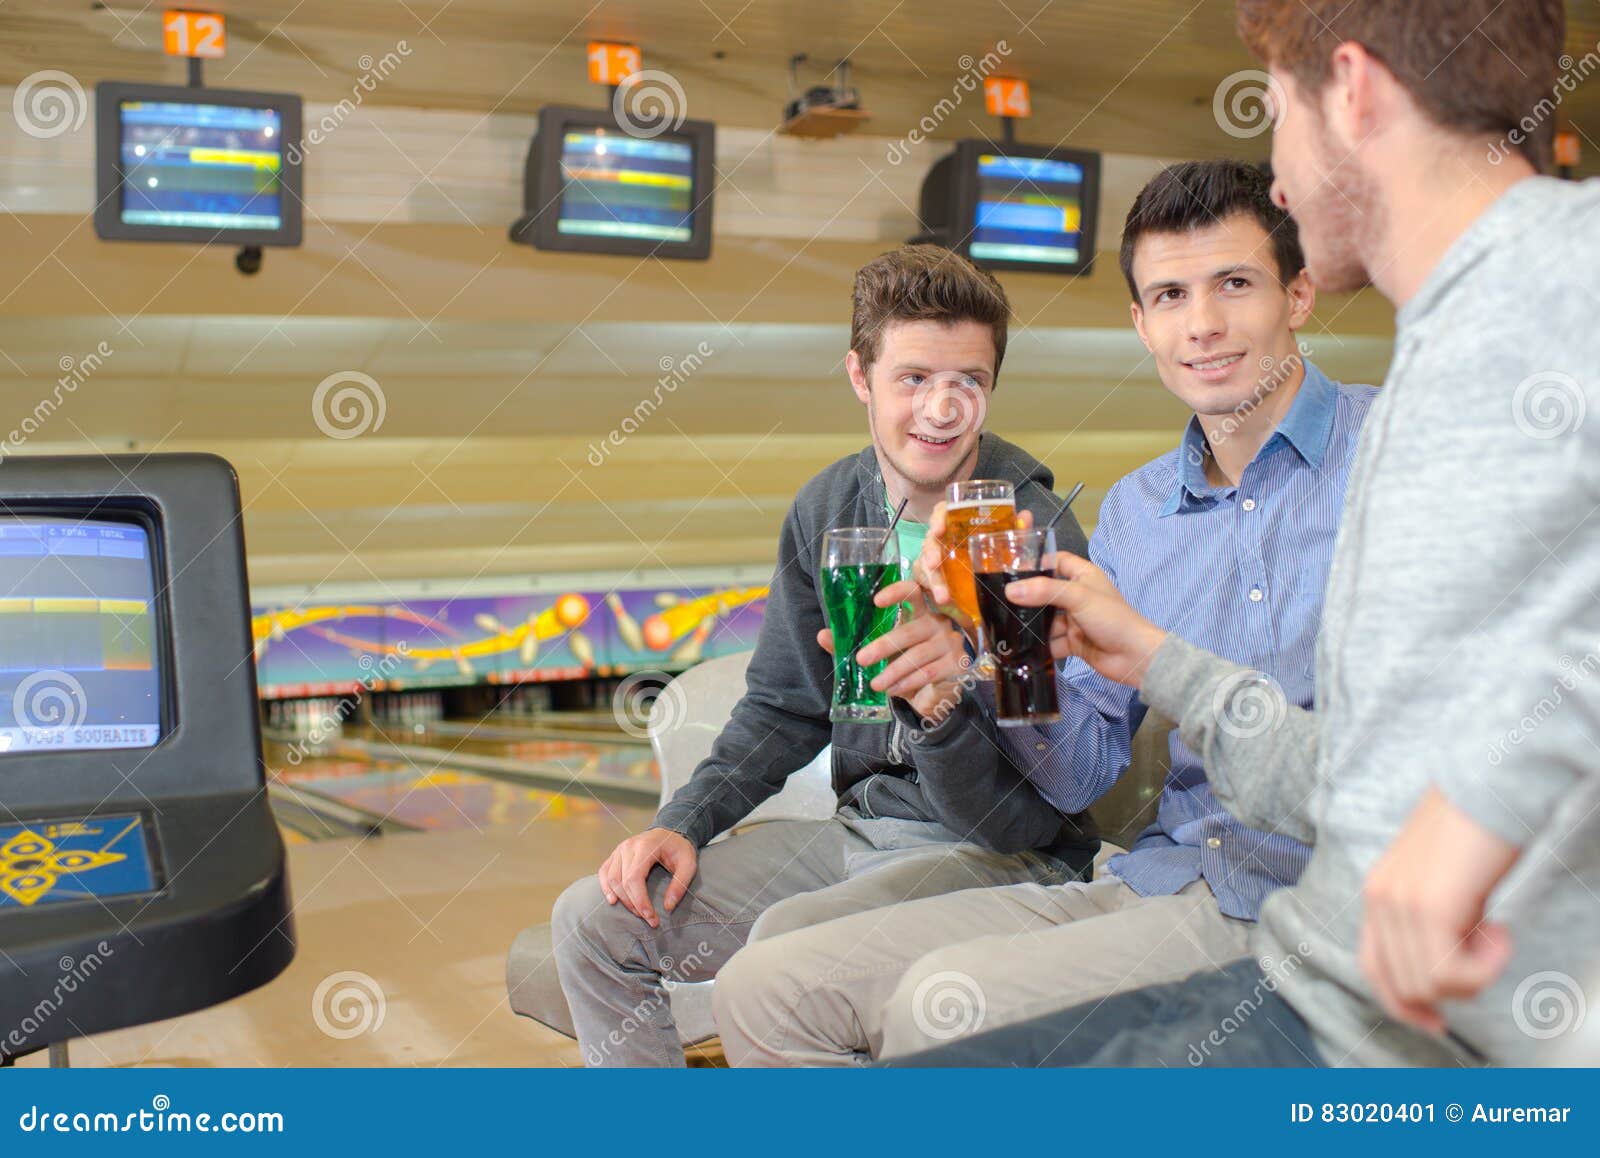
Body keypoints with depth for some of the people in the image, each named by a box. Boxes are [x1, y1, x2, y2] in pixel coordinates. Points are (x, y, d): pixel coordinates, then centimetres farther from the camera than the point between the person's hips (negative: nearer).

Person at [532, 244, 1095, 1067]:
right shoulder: (829, 508, 2)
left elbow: (1025, 818, -18)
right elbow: (785, 709, 13)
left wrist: (943, 706, -38)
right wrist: (683, 824, 0)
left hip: (1003, 855, -6)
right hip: (861, 829, 7)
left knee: (787, 943, -33)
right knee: (594, 917, -3)